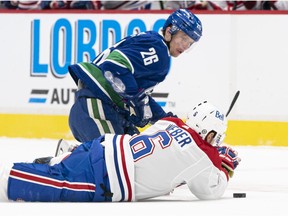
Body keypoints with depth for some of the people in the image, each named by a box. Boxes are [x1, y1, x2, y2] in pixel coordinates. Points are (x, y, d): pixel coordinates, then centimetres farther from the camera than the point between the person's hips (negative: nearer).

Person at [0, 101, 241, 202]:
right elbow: (212, 190, 8)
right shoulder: (202, 158, -2)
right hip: (104, 182, -8)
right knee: (56, 185, -17)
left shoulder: (171, 123, 20)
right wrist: (226, 166, 24)